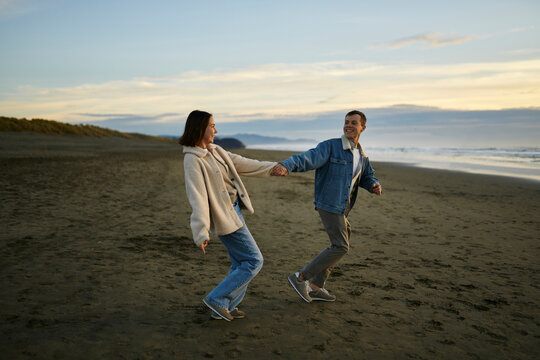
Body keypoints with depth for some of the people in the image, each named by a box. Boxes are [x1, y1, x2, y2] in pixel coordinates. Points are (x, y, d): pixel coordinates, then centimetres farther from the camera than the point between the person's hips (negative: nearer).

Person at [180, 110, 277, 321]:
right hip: (224, 216, -9)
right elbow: (197, 197, -25)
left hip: (235, 210, 9)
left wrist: (273, 167, 17)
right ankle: (217, 299, 7)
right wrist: (201, 233, -29)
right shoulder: (192, 160, -18)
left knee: (241, 263, 15)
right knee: (254, 261, -3)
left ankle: (224, 308, 26)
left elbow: (241, 164, 16)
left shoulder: (214, 151, 9)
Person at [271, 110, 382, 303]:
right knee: (340, 247, -10)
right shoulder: (330, 146, -12)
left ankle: (315, 287, 22)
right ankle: (300, 278, -2)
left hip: (341, 207, 9)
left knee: (341, 245, 13)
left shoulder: (361, 156, 11)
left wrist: (375, 186, -2)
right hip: (329, 205, -9)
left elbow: (367, 177, 23)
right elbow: (307, 158, -26)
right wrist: (286, 165, -46)